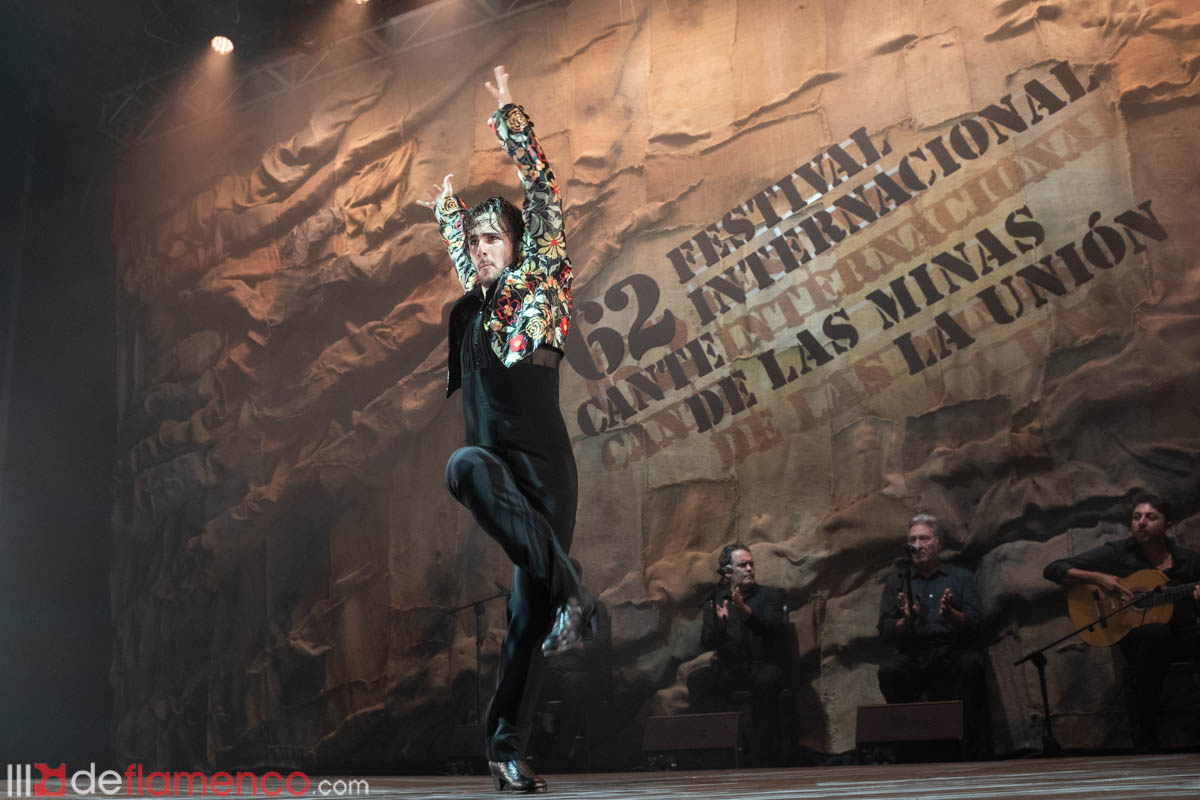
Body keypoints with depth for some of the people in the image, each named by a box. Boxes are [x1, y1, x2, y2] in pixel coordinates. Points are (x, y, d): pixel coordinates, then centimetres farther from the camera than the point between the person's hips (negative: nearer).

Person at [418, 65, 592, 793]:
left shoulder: (541, 285, 7)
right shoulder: (472, 302, 18)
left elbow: (544, 193, 5)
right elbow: (457, 244, 41)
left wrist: (510, 119, 9)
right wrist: (447, 204, 55)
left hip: (544, 458, -2)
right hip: (493, 454, 2)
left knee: (530, 604, -8)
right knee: (464, 468, -32)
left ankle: (506, 740, -2)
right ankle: (569, 591, -29)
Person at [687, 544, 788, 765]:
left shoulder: (770, 596, 9)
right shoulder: (715, 600, 14)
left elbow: (773, 629, -11)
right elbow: (707, 643, 5)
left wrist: (745, 611, -25)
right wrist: (719, 621, -14)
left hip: (763, 665, -2)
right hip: (728, 668, 2)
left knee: (766, 681, -37)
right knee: (696, 680, -27)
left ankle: (763, 753, -28)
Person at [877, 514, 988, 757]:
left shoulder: (961, 577, 15)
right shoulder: (897, 581, 17)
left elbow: (975, 623, 2)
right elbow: (885, 631, 7)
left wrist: (950, 614, -18)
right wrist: (906, 621, -14)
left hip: (954, 651, 0)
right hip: (913, 654, 1)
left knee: (971, 664, -34)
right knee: (889, 670, -31)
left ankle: (977, 743, -22)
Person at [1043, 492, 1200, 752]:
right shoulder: (1116, 553, 5)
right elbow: (1052, 569, 1)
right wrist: (1097, 578, -13)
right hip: (1138, 637, -3)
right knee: (1155, 632, -39)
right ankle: (1145, 744, -31)